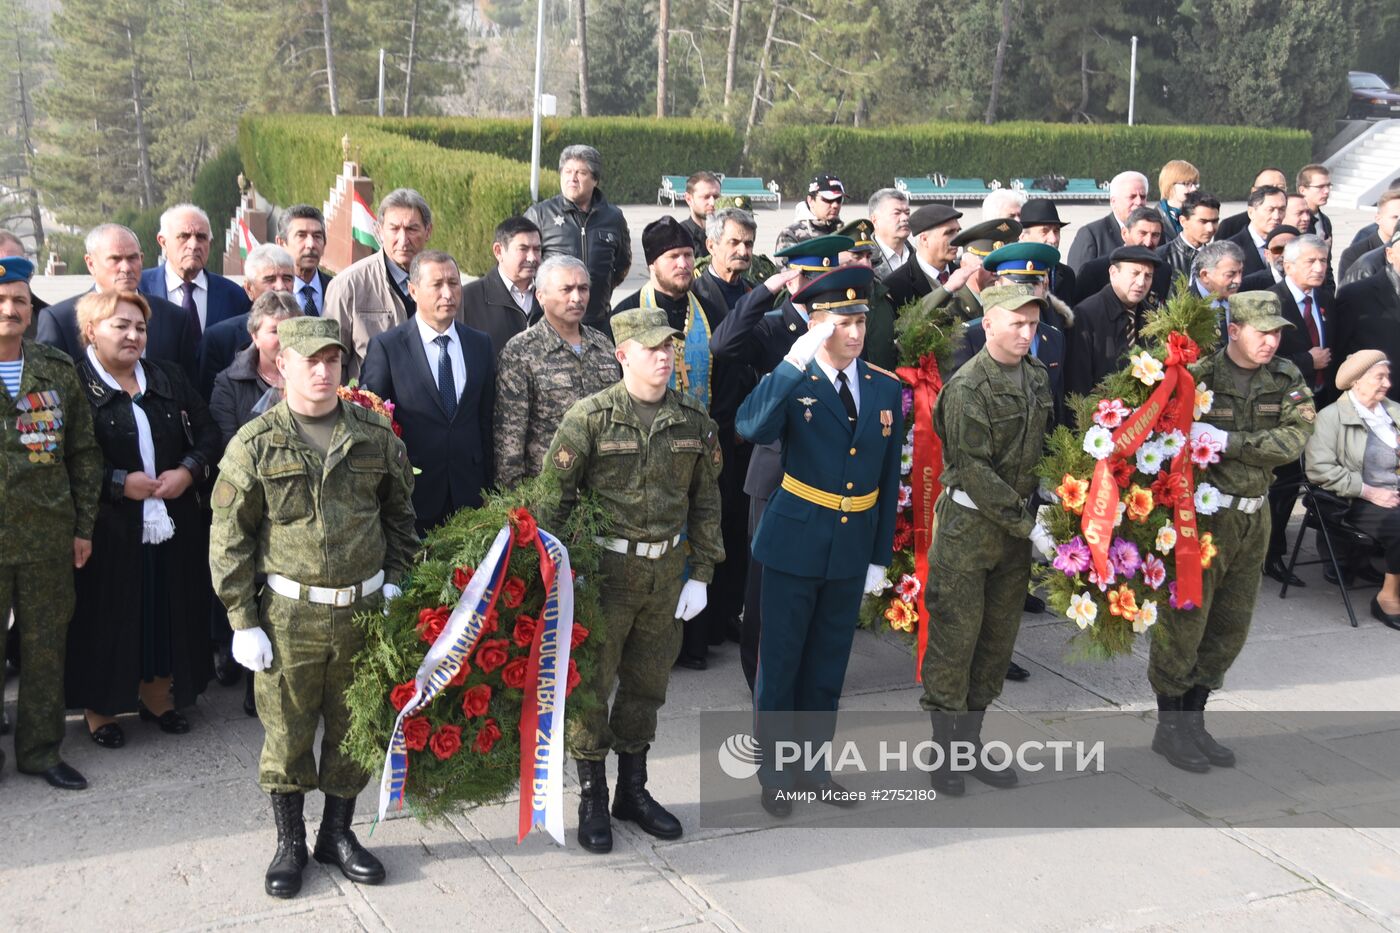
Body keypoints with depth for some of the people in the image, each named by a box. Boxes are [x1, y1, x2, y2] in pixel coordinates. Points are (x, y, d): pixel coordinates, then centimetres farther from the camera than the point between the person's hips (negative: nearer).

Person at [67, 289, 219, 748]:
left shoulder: (169, 379, 10)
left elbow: (207, 430, 11)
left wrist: (189, 470, -5)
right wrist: (119, 482, -15)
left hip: (173, 524, 5)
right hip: (108, 530, -5)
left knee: (168, 611, 11)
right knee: (107, 617, 4)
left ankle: (158, 694, 28)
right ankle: (99, 707, 19)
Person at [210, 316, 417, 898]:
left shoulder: (376, 435, 3)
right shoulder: (255, 445, -5)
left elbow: (399, 515, 14)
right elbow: (229, 540, -3)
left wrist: (395, 583, 7)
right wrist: (243, 622, -5)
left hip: (365, 610, 2)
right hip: (289, 615, -2)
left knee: (354, 729, 13)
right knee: (286, 733, 8)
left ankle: (338, 833, 32)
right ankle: (289, 843, 27)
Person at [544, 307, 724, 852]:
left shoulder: (694, 421, 3)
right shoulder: (590, 417, -9)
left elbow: (705, 502, 10)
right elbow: (554, 498, -7)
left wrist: (701, 574, 6)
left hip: (666, 572, 4)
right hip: (605, 569, -4)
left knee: (647, 685, 14)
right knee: (592, 686, 4)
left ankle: (633, 791, 31)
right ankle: (591, 800, 20)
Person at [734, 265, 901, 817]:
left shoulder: (887, 389, 2)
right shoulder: (792, 383, -10)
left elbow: (888, 480, 6)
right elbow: (751, 428, -32)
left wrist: (881, 558, 7)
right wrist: (795, 361, -35)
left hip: (853, 551, 4)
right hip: (795, 545, -4)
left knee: (829, 664, 16)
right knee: (780, 662, 8)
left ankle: (813, 764, 32)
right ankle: (774, 772, 24)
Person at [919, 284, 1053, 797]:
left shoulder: (1037, 377, 7)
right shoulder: (967, 387, -15)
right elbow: (972, 468, -18)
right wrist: (1022, 519, -17)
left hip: (1017, 523, 7)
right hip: (969, 522, -7)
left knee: (999, 637, 11)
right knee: (955, 636, -1)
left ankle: (970, 739, 24)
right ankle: (944, 749, 11)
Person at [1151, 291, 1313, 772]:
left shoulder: (1286, 378, 2)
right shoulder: (1198, 375, -13)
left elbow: (1294, 438, -11)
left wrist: (1228, 441, -23)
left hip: (1253, 516, 6)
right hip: (1201, 513, -6)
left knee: (1231, 625, 13)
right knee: (1184, 620, 1)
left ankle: (1193, 720, 28)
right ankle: (1167, 727, 17)